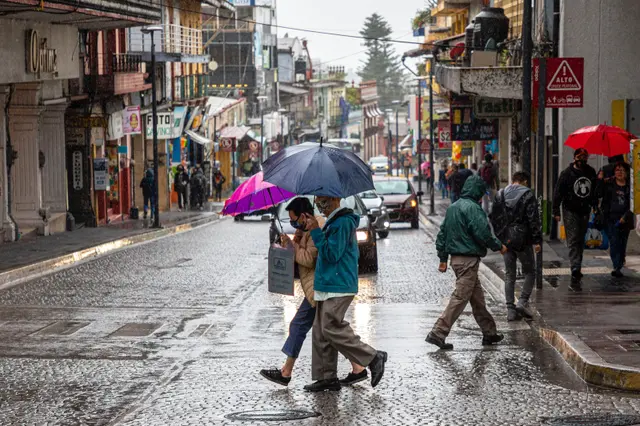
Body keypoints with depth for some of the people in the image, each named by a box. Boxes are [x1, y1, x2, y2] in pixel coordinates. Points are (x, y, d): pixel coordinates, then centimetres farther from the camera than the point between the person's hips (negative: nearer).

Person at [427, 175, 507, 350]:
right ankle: (438, 334, -11)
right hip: (469, 259, -10)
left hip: (456, 257, 10)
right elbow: (483, 233, -19)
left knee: (477, 296, 16)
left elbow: (442, 233, 17)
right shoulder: (473, 208, -14)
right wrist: (499, 246, -3)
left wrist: (443, 258, 20)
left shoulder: (453, 207, 14)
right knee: (460, 297, -7)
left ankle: (489, 332, 24)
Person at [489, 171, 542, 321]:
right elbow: (533, 219, -11)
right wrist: (537, 240, -9)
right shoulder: (527, 195, -7)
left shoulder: (500, 195, 7)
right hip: (522, 241, -4)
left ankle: (511, 309, 6)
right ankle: (522, 302, -3)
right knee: (529, 272, 11)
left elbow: (493, 217, 10)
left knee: (509, 275, 10)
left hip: (506, 241, 4)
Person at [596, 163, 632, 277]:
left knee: (622, 243, 3)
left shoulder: (630, 186, 6)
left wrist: (625, 217, -7)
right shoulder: (608, 184, 6)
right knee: (614, 242, -12)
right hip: (611, 218, -1)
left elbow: (632, 205, 5)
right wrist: (600, 180, -11)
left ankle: (618, 267, 11)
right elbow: (598, 194, -5)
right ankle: (617, 267, -15)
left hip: (624, 220, 1)